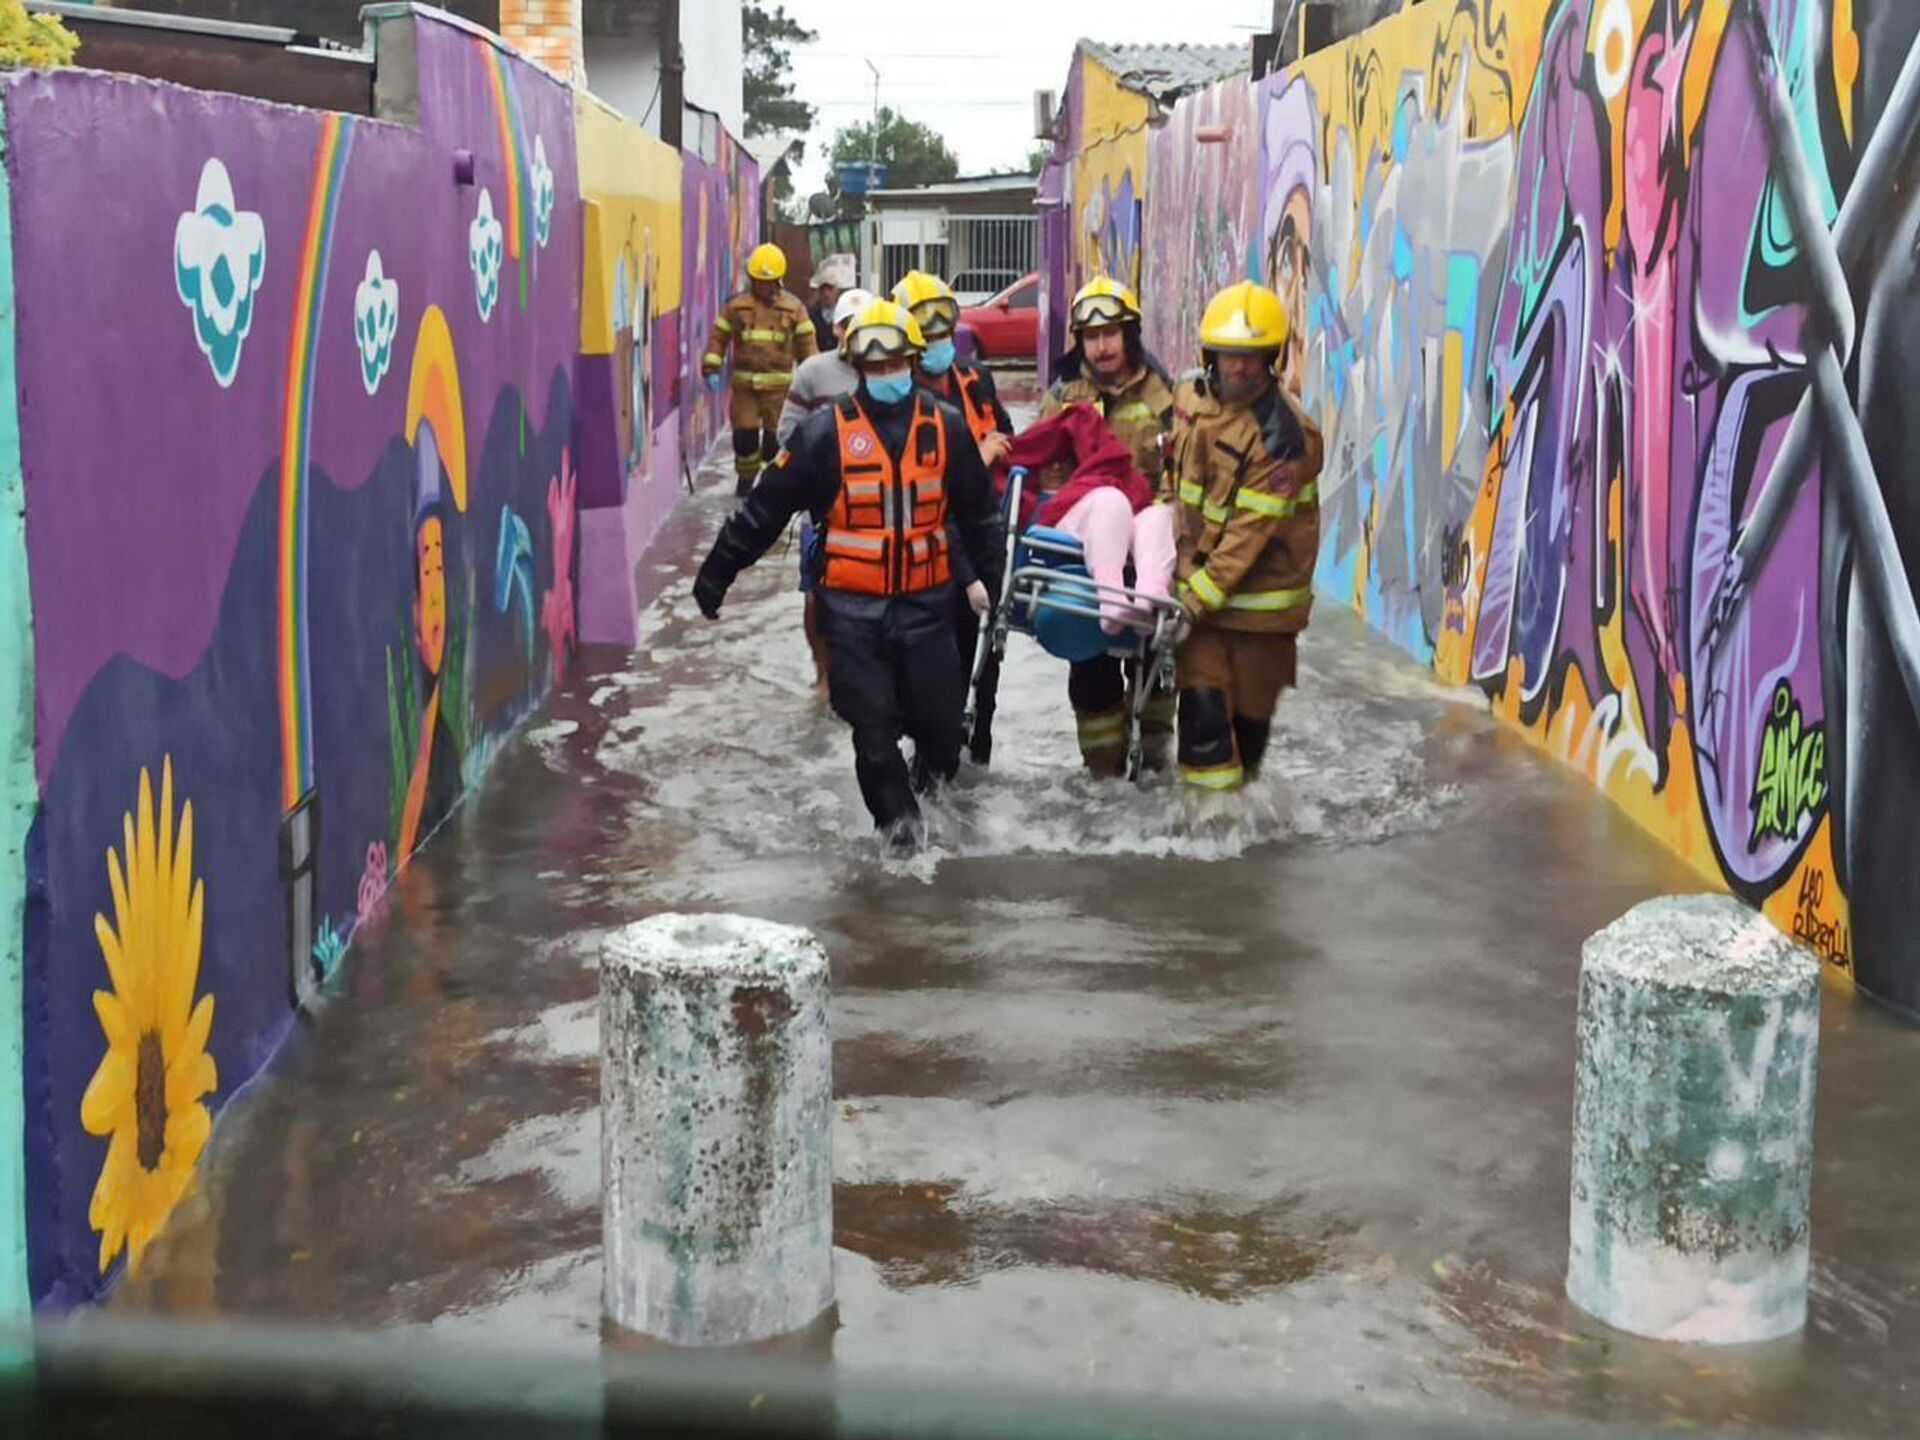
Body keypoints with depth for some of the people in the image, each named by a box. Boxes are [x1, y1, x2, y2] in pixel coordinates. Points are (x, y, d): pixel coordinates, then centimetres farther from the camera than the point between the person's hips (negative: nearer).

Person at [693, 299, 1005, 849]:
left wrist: (993, 575, 17)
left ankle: (932, 764, 37)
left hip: (926, 603, 2)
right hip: (853, 608, -2)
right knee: (873, 727, 0)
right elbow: (764, 508, -3)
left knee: (940, 717, 2)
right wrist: (716, 573, -1)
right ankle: (897, 815, 23)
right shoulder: (826, 432, -6)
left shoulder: (947, 428, 2)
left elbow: (979, 511, 13)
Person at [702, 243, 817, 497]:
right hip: (744, 382, 0)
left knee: (775, 435, 2)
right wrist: (711, 369, -4)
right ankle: (745, 477, 22)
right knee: (744, 435, 0)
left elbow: (807, 343, 6)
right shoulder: (735, 306, 2)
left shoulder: (794, 309, 2)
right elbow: (718, 338, 4)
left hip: (778, 383, 0)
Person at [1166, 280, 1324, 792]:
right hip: (1199, 575, 4)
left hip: (1259, 589, -4)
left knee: (1251, 701, 8)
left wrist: (1200, 595, -23)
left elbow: (1251, 528, -21)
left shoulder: (1283, 434, -19)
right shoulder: (1191, 398, 1)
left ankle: (1240, 780, 27)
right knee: (1202, 696, -3)